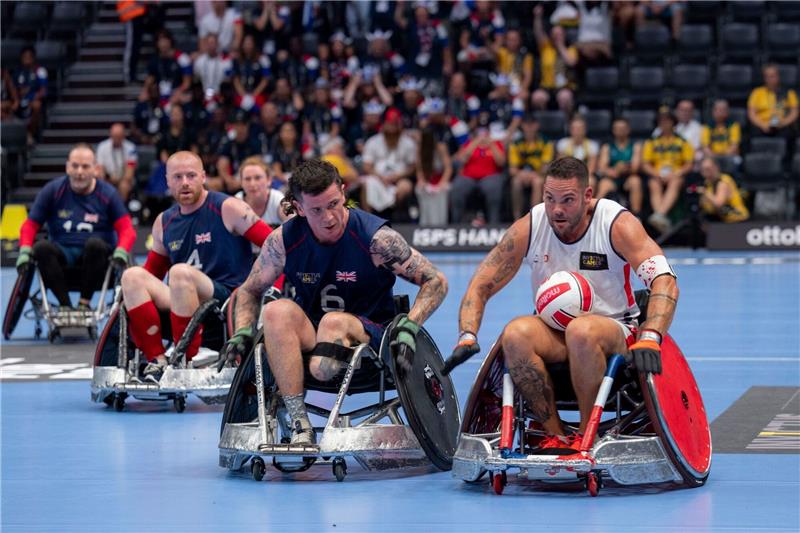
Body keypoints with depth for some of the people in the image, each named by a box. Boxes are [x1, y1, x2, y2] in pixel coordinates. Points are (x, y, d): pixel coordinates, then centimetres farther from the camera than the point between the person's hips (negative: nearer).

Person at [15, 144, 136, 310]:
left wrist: (121, 252, -23)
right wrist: (25, 251, -15)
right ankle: (65, 305, -27)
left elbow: (126, 229, -1)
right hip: (62, 255, 1)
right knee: (41, 247, -31)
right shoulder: (53, 190, 4)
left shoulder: (108, 194, 2)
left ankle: (85, 302, -24)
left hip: (95, 254, -1)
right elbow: (30, 226, 5)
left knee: (95, 244, -36)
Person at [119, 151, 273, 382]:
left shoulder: (228, 209, -1)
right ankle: (157, 360, -21)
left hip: (230, 300, -6)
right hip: (186, 303, 6)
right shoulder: (163, 222, 16)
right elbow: (152, 271, 25)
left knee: (180, 272, -32)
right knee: (133, 276, -14)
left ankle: (184, 361, -27)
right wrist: (132, 291, 6)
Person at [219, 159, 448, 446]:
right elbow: (250, 291, 10)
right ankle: (300, 426, -32)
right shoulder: (284, 240, -4)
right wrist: (243, 332, -9)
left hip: (371, 338, -4)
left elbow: (436, 281, -8)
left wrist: (409, 327, -23)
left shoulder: (376, 237, -12)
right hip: (309, 340, 4)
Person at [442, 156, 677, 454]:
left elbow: (665, 281, -24)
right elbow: (480, 286, -1)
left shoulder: (618, 225, -14)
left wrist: (649, 338, -41)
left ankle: (587, 435, -22)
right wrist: (467, 337, -19)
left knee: (582, 331, -39)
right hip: (552, 333, 3)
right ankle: (554, 435, -21)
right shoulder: (528, 229, -6)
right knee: (516, 333, -32)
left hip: (614, 331, -3)